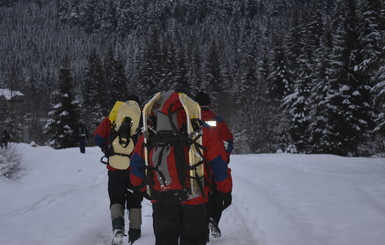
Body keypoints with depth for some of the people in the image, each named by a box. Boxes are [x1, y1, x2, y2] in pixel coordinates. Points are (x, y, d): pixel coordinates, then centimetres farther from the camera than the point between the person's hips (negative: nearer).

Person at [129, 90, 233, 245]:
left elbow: (136, 162, 7)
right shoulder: (202, 130, -5)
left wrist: (141, 187, 22)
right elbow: (219, 164, -2)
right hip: (195, 198, -2)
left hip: (161, 199, 2)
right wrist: (225, 191, 9)